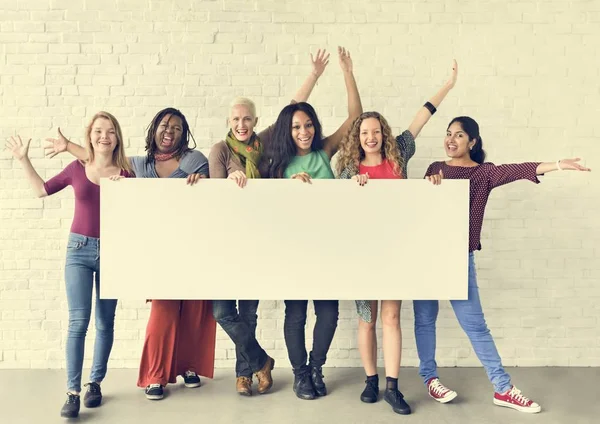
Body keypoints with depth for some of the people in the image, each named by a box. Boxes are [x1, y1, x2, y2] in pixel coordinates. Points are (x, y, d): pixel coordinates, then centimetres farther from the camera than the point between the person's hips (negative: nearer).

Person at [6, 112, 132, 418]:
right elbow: (42, 190, 16)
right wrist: (23, 160, 15)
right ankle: (72, 392, -3)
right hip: (79, 249, 0)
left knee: (105, 323, 8)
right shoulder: (77, 168, 3)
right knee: (78, 321, -7)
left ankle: (95, 383, 22)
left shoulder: (125, 174, -2)